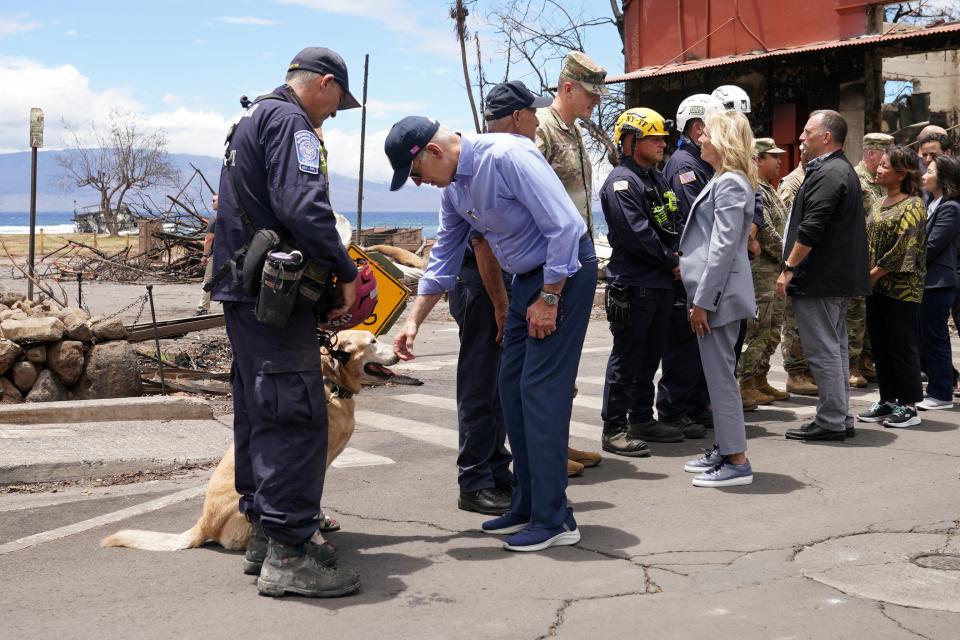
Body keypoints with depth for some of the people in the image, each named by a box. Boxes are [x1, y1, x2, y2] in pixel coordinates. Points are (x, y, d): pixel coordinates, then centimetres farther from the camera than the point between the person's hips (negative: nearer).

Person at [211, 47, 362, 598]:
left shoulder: (252, 120, 23)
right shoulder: (290, 121, -10)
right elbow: (303, 207, -24)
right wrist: (345, 273, -16)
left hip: (240, 290, 11)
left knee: (260, 413, 15)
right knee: (297, 415, -11)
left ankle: (266, 533, 23)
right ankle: (290, 553, -11)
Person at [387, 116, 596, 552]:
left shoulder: (506, 156, -23)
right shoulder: (453, 190, 6)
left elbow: (565, 225, -24)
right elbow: (443, 260, 17)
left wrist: (549, 300, -19)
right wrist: (414, 321, 13)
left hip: (564, 272, -9)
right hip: (527, 278, 9)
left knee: (541, 390, -10)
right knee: (513, 390, 9)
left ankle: (553, 519, -4)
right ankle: (526, 507, 19)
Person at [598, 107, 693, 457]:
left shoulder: (657, 178, 17)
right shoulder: (621, 182, -12)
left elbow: (672, 225, 19)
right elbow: (637, 234, -20)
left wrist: (679, 255, 1)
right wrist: (672, 261, -12)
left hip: (661, 283, 9)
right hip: (633, 284, -9)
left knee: (650, 355, 16)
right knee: (627, 357, -5)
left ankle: (641, 418, 27)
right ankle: (614, 429, 0)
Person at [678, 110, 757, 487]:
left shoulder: (730, 184, -15)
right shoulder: (724, 180, 17)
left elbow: (723, 248, -20)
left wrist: (703, 301, -20)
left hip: (719, 292, -10)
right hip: (718, 292, 10)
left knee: (721, 375, -6)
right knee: (719, 374, 15)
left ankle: (737, 461, -1)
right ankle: (724, 450, 24)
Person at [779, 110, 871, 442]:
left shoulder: (827, 174, -16)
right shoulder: (843, 170, 18)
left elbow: (811, 228, -23)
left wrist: (789, 268, -17)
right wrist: (794, 267, 21)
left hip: (819, 278, -11)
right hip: (840, 277, 11)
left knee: (823, 351, -6)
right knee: (835, 348, 14)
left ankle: (830, 421, -2)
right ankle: (840, 418, 20)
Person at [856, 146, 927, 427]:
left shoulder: (912, 206, -11)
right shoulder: (884, 202, 13)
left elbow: (903, 251, -18)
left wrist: (873, 275, -14)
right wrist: (868, 276, 4)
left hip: (902, 289, -8)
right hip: (877, 287, 8)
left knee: (903, 348, -1)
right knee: (881, 346, 11)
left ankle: (909, 406, 7)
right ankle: (888, 401, 21)